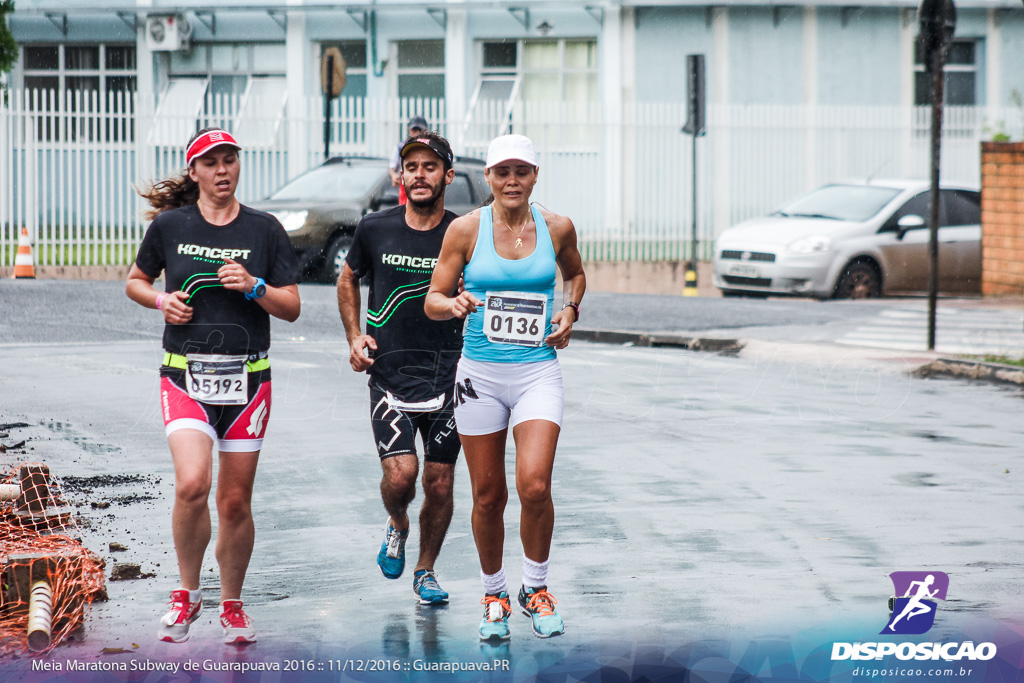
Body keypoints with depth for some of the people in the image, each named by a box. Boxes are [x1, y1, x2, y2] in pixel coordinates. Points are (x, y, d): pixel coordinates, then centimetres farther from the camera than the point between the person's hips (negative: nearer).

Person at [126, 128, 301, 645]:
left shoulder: (264, 230, 4)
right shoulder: (169, 225, 3)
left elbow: (292, 308, 5)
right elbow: (135, 281, 17)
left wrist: (254, 286, -13)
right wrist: (161, 300, -3)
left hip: (247, 379, 1)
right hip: (185, 376, -1)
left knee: (235, 502, 5)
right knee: (192, 484, -21)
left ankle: (232, 605, 25)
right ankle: (187, 593, 0)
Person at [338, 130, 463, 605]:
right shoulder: (374, 229, 0)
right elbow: (348, 280, 18)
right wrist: (354, 336, 6)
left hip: (446, 378, 0)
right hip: (389, 375, 0)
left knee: (439, 483, 3)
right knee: (400, 473, -14)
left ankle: (425, 571, 24)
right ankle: (397, 526, 20)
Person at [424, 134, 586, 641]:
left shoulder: (557, 228, 2)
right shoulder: (466, 229, -2)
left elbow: (574, 274, 24)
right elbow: (432, 302, 2)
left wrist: (569, 312, 6)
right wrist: (454, 304, -20)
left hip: (538, 371, 0)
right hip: (481, 373, 0)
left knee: (534, 486, -16)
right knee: (488, 495, 5)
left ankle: (536, 588, 7)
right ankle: (494, 595, 26)